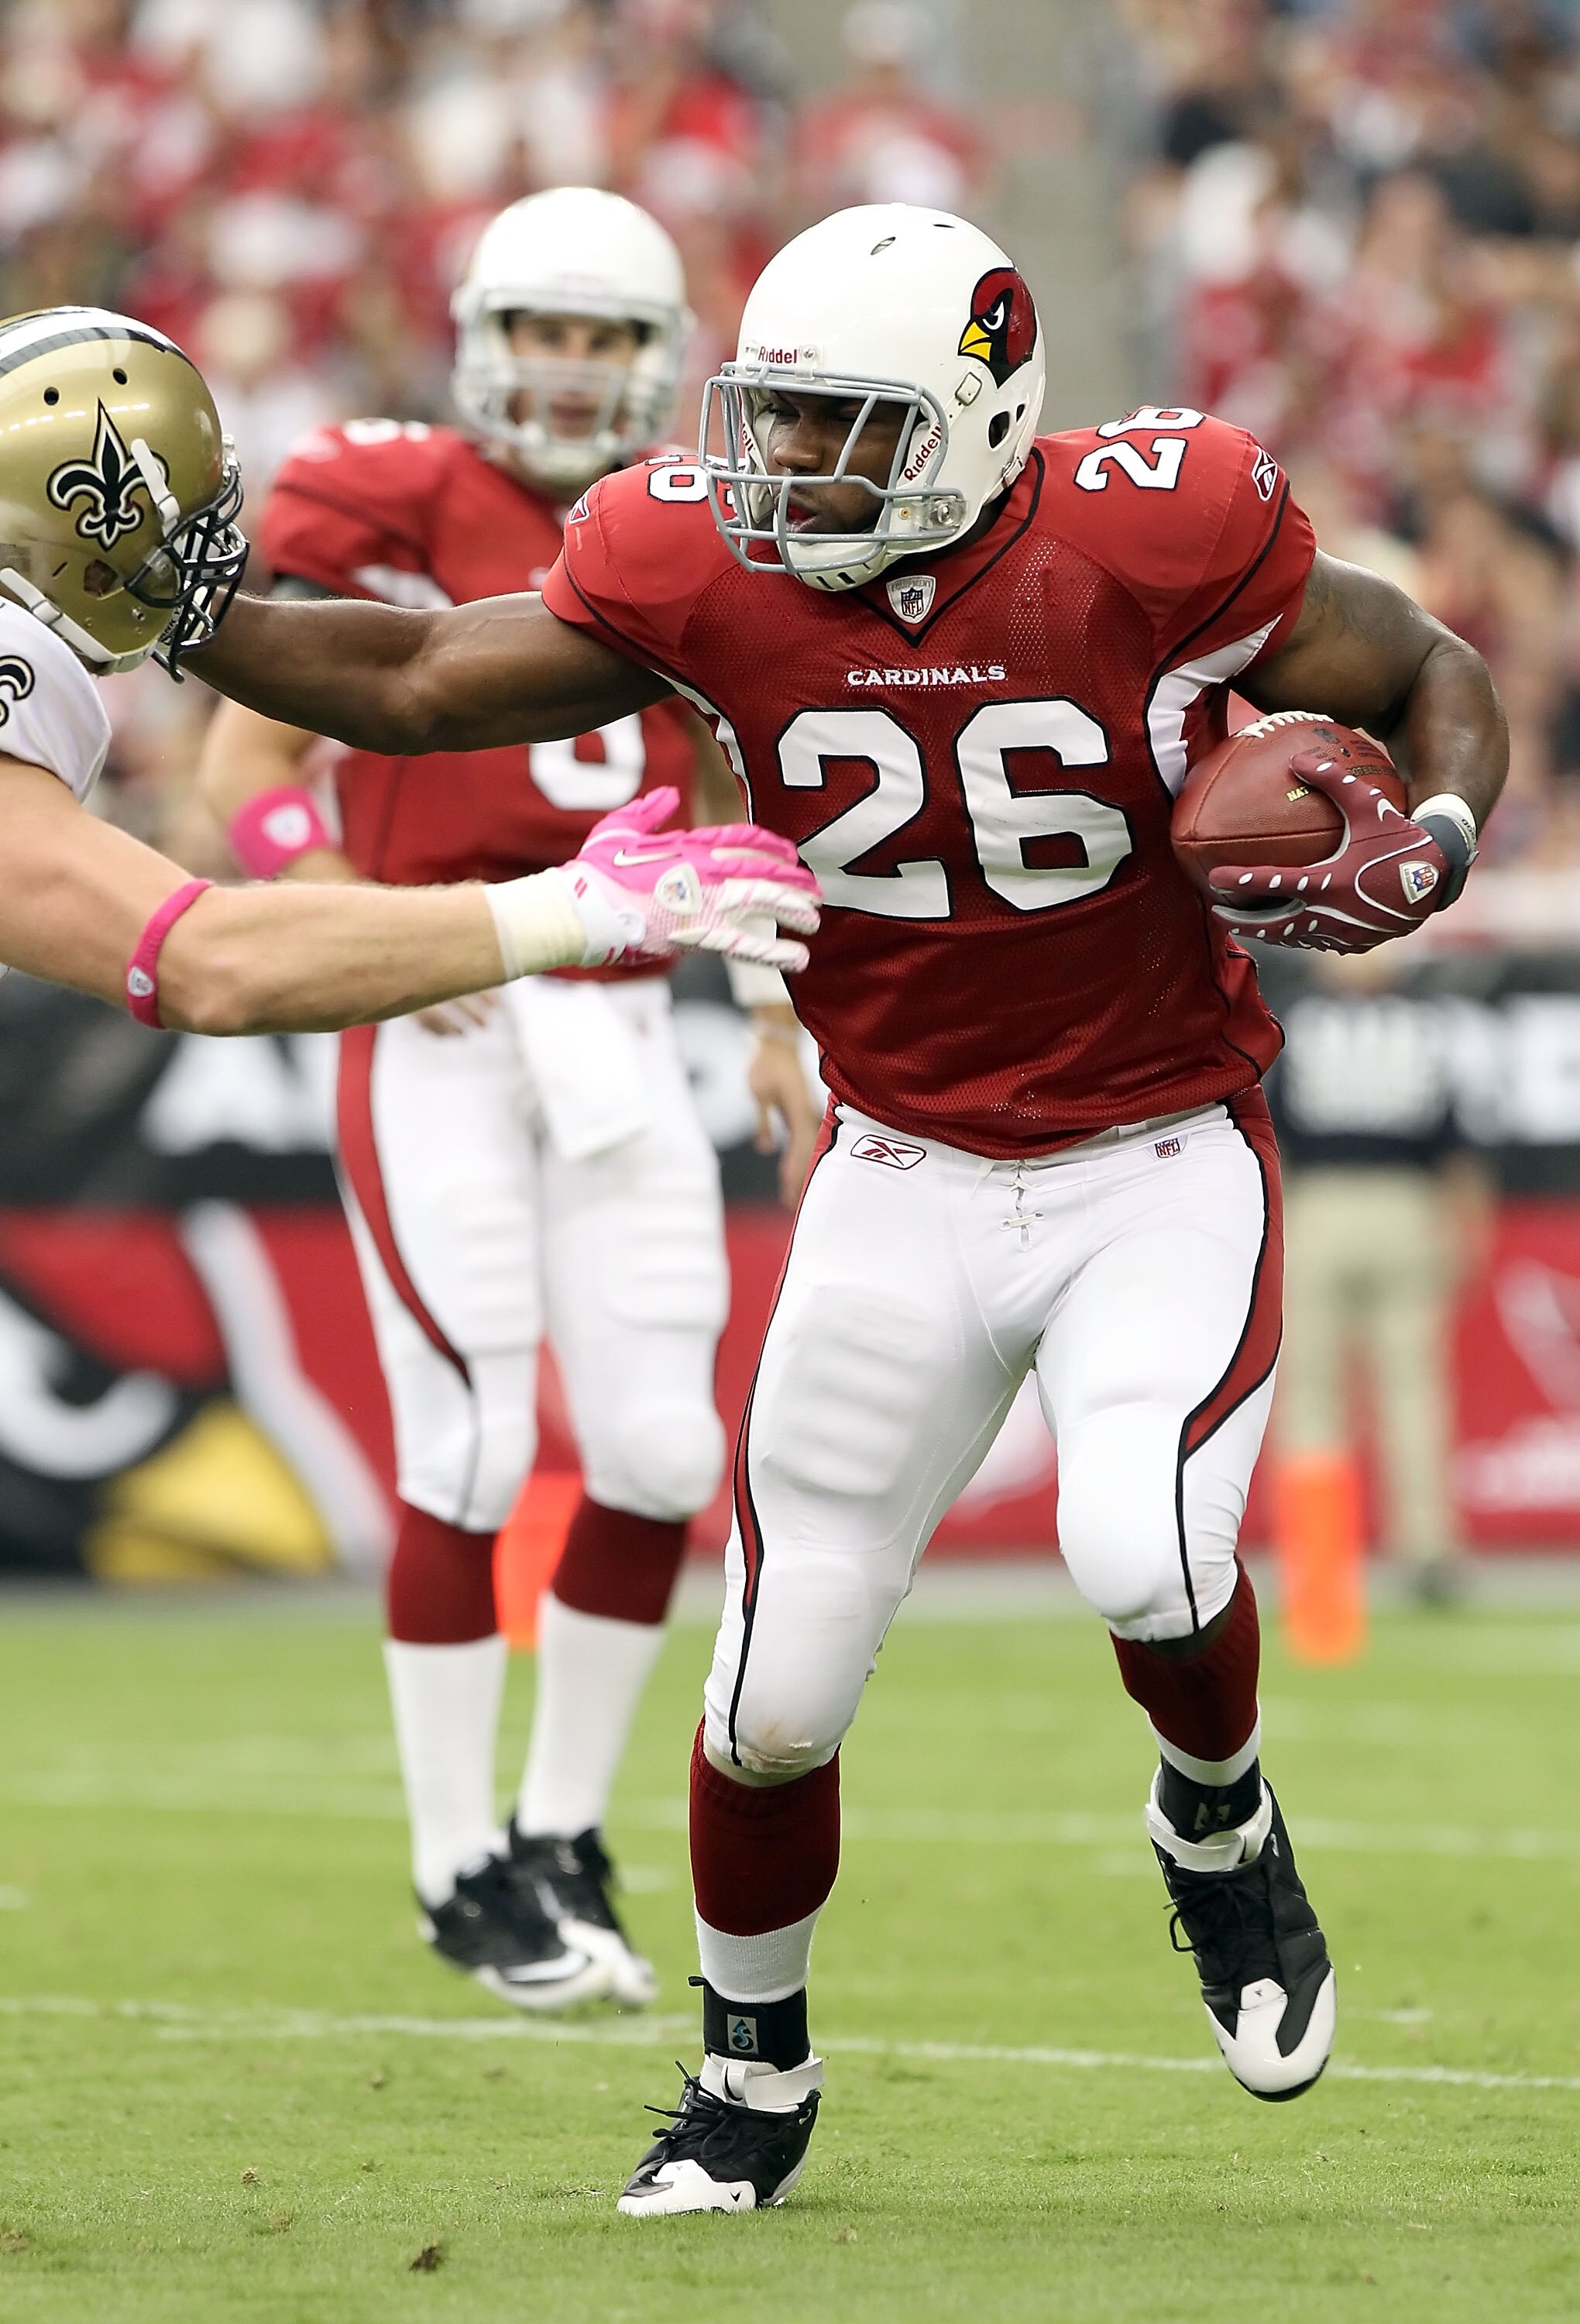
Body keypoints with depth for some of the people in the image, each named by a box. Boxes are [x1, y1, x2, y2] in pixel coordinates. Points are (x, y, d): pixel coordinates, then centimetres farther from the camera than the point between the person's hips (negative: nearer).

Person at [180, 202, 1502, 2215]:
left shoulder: (1154, 537, -17)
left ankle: (1218, 1826, 8)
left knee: (1146, 1558, -28)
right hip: (907, 1175, 3)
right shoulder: (700, 567, -10)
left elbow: (1437, 681, -3)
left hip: (1163, 1161, -3)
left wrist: (1433, 843, -23)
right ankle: (753, 2072, 29)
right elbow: (415, 687, 0)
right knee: (777, 1696, 1)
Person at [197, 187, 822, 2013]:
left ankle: (565, 1828, 16)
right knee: (471, 1448, -7)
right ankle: (462, 1865, 4)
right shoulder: (393, 516, -6)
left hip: (621, 1034, 5)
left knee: (660, 1450, 0)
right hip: (439, 1041, -5)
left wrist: (786, 1027, 14)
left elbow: (737, 811, 22)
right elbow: (245, 770, -7)